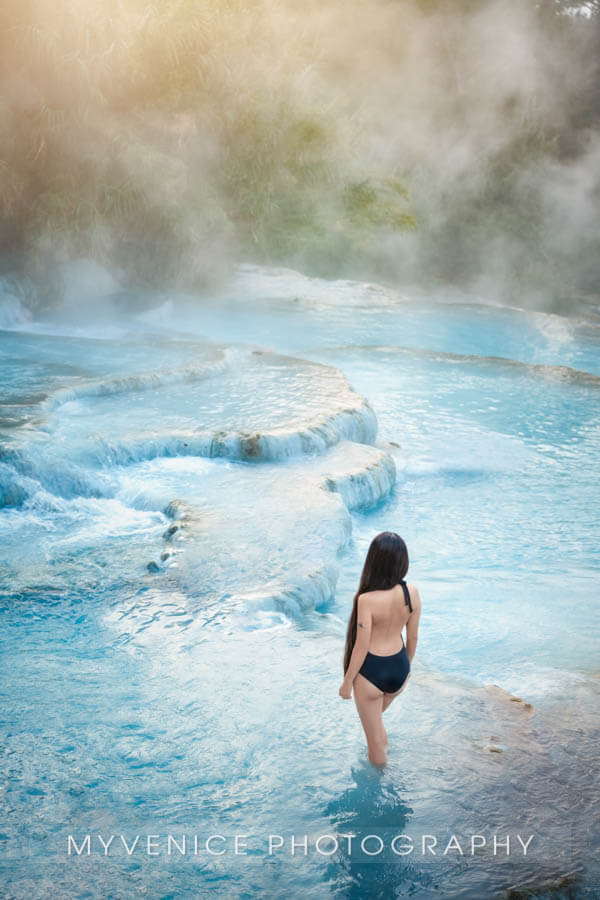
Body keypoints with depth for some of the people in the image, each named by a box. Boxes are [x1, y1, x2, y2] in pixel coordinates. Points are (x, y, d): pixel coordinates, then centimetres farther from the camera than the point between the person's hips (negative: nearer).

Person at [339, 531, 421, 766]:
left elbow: (362, 647, -19)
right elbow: (413, 637, 0)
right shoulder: (412, 593, -13)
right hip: (400, 668, 5)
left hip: (371, 671, -5)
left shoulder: (367, 600, -28)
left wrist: (347, 681, -4)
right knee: (376, 716, 36)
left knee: (375, 738, 19)